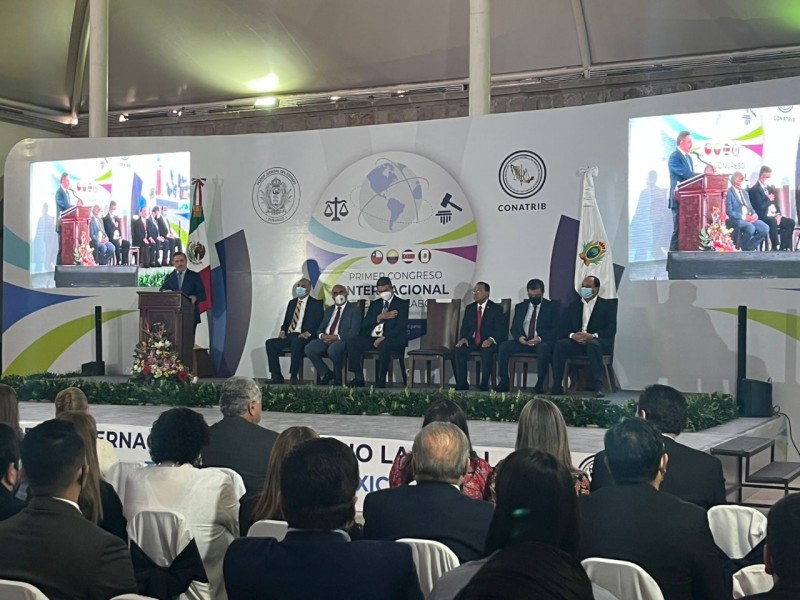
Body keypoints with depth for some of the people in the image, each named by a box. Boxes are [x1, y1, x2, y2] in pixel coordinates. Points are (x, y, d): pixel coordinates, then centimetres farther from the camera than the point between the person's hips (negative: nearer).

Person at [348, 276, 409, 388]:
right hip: (372, 338, 6)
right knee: (352, 342, -17)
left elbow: (401, 327, -9)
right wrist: (379, 317, -6)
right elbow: (364, 324, 12)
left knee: (384, 345, -39)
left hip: (392, 339, -5)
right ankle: (358, 378, -16)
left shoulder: (402, 304, 4)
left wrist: (383, 338, -18)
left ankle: (381, 381, -29)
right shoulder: (374, 304, 21)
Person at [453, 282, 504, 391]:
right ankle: (461, 385, -19)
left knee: (486, 351, -38)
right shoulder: (469, 308, 15)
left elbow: (500, 330, -7)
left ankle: (484, 385, -27)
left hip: (488, 342, -4)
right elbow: (464, 327, 15)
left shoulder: (496, 309, 1)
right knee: (457, 350, -26)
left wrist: (491, 340, -26)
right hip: (472, 341, 4)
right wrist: (463, 338, -8)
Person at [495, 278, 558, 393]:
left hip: (543, 342, -3)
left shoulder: (551, 307, 6)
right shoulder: (520, 307, 16)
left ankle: (540, 384, -31)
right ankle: (504, 383, -21)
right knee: (504, 346, -24)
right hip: (523, 342, 3)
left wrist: (540, 338, -19)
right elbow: (513, 328, 14)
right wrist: (519, 337, -10)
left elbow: (555, 330, -2)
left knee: (543, 348, -39)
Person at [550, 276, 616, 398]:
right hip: (576, 341, 3)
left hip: (599, 341, -3)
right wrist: (572, 335, -14)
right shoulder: (573, 306, 19)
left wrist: (592, 336, -23)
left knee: (593, 344, -39)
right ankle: (557, 385, -28)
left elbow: (611, 330, -6)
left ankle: (598, 386, -40)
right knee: (560, 344, -27)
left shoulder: (607, 305, 7)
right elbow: (564, 328, 10)